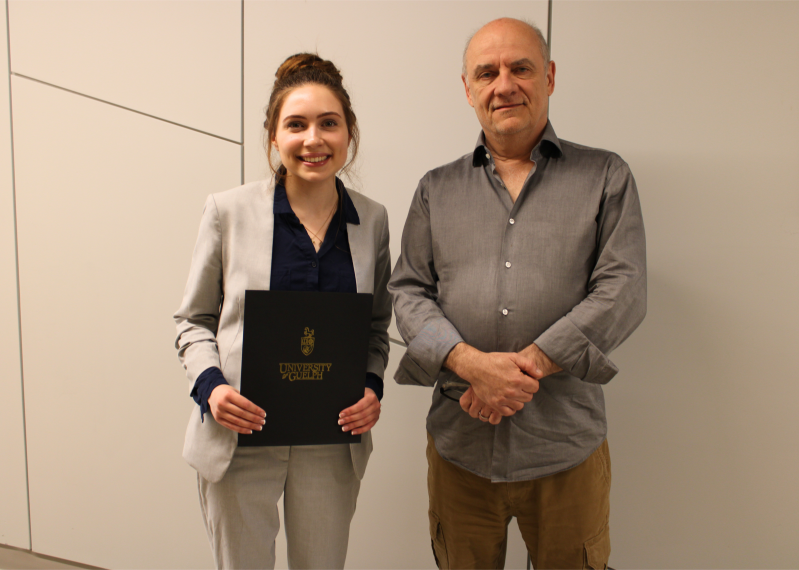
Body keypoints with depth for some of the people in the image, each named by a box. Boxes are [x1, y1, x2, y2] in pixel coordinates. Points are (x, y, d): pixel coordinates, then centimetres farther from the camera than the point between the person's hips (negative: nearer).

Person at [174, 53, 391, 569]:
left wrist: (373, 385, -9)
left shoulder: (372, 220, -1)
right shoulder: (228, 211, -8)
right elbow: (194, 319, 1)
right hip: (240, 437, -2)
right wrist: (209, 385, -16)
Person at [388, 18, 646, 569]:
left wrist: (530, 364, -16)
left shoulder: (606, 177, 4)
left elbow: (623, 289, -6)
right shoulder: (437, 189, 9)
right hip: (458, 446, 2)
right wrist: (470, 362, -16)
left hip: (567, 447, -1)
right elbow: (408, 291, 2)